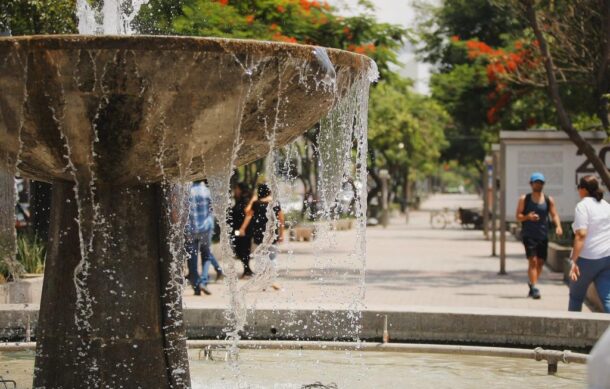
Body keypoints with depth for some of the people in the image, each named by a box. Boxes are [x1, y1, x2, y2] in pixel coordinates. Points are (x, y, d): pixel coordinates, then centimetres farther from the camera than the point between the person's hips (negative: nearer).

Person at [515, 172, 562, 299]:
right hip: (528, 235, -3)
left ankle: (531, 283, 33)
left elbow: (554, 215, 1)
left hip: (543, 235, 3)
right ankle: (534, 288, -15)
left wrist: (558, 226, -19)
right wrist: (527, 217, -20)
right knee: (533, 260, -14)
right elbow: (518, 216, 1)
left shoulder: (549, 200, 6)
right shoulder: (524, 199, 2)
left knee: (540, 262, 10)